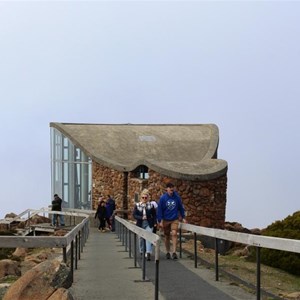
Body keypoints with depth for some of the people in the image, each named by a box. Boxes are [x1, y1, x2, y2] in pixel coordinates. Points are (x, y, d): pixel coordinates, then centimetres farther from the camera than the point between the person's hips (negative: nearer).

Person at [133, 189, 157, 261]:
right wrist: (141, 218, -17)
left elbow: (154, 214, 7)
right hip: (140, 224, 2)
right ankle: (142, 251, 30)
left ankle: (148, 253, -22)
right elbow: (134, 215, -3)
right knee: (141, 238, 12)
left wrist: (154, 222, -2)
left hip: (149, 224, -1)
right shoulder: (137, 205, -1)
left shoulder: (151, 205, 0)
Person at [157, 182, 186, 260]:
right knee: (167, 236, 10)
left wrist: (183, 217, 10)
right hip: (166, 220, 0)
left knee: (174, 234, -16)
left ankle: (174, 252, -15)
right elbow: (159, 210, -4)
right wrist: (160, 221, -8)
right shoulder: (163, 198, -7)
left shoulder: (177, 197, -3)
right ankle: (168, 252, 23)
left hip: (175, 219, 0)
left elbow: (181, 207, 9)